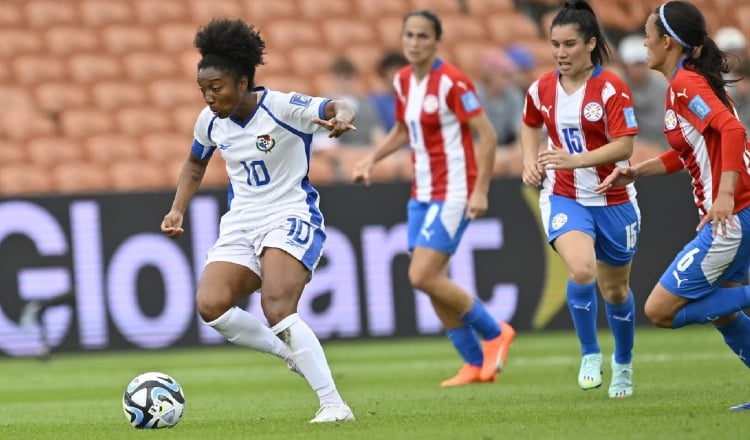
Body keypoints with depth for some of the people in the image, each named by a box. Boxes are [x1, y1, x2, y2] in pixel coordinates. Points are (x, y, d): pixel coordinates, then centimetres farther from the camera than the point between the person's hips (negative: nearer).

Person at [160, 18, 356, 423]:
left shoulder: (282, 107, -15)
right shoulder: (210, 121, 3)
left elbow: (338, 108, -26)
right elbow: (195, 164, 22)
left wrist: (340, 116, -51)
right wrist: (177, 210, 9)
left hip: (291, 218, -6)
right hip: (241, 224, 6)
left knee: (277, 310, -27)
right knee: (210, 305, -18)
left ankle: (334, 404, -21)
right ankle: (293, 353, 4)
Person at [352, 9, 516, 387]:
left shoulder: (452, 82, -16)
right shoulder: (403, 81, 8)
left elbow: (487, 134, -16)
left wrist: (480, 190, -20)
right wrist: (371, 160, 9)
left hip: (453, 193, -8)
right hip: (422, 193, 8)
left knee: (422, 277, -14)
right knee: (433, 282, 5)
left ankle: (494, 333, 4)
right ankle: (477, 364, 17)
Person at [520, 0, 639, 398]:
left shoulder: (611, 88, -14)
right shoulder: (541, 90, 0)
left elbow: (624, 145, -20)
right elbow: (530, 125, 21)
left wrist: (575, 159, -31)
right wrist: (531, 163, 3)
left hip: (612, 199, -1)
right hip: (564, 197, 1)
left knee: (615, 290, 12)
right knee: (581, 270, -26)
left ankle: (623, 363, 38)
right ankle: (590, 354, -5)